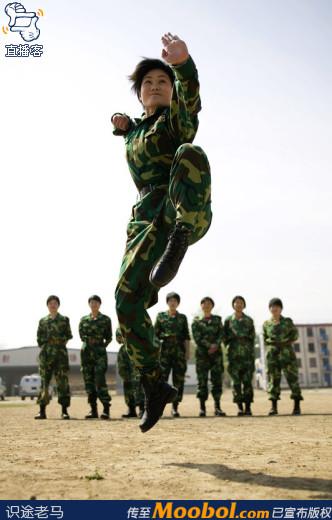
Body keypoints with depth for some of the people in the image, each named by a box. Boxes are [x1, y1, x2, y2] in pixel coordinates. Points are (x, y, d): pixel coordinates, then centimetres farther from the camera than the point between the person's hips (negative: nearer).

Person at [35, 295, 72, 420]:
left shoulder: (64, 320, 11)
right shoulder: (42, 321, 15)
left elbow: (69, 336, 6)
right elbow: (39, 339, 11)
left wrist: (58, 339, -2)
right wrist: (45, 344, 0)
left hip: (60, 353, -1)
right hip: (46, 353, 1)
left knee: (62, 381, -5)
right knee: (44, 380, -3)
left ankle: (64, 410, -3)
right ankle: (42, 410, 0)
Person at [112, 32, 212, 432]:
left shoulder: (177, 118, 6)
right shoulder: (133, 133, 23)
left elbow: (189, 95, -18)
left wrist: (182, 64, -42)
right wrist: (123, 126, 25)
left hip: (186, 213, -5)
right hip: (147, 220, 5)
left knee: (189, 154, -33)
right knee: (127, 303, -7)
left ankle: (179, 241, -48)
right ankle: (155, 387, 6)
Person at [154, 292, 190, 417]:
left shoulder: (182, 317, 11)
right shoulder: (160, 316, 8)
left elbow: (187, 337, 7)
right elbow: (155, 334, 5)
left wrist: (187, 351, 1)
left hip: (179, 351, 1)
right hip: (165, 350, -1)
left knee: (179, 379, 0)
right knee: (161, 377, -8)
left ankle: (175, 407, 7)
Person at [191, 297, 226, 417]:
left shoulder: (217, 319, 14)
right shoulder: (196, 321, 7)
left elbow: (221, 334, 3)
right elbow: (197, 337, -3)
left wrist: (215, 345, -14)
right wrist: (209, 345, -14)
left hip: (216, 352, 2)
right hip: (202, 353, -2)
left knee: (217, 379, -3)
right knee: (202, 380, -4)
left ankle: (217, 407, 1)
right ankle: (202, 407, 1)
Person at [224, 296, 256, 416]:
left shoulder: (249, 320, 12)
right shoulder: (228, 320, 9)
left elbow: (253, 336, 10)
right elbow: (225, 337, 8)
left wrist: (251, 351, 1)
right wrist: (229, 348, -3)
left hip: (247, 352, 1)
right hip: (234, 353, 0)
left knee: (247, 380, -4)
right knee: (236, 381, -3)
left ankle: (248, 407, -1)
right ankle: (240, 407, 1)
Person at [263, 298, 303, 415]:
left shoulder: (287, 321, 8)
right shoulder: (266, 324, 10)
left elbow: (294, 335, 5)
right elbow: (265, 339, 12)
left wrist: (284, 342, -6)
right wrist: (273, 344, -3)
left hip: (287, 352, -1)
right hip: (272, 354, 1)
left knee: (292, 377, -6)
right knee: (273, 379, -2)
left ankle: (297, 406, -3)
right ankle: (274, 407, 1)